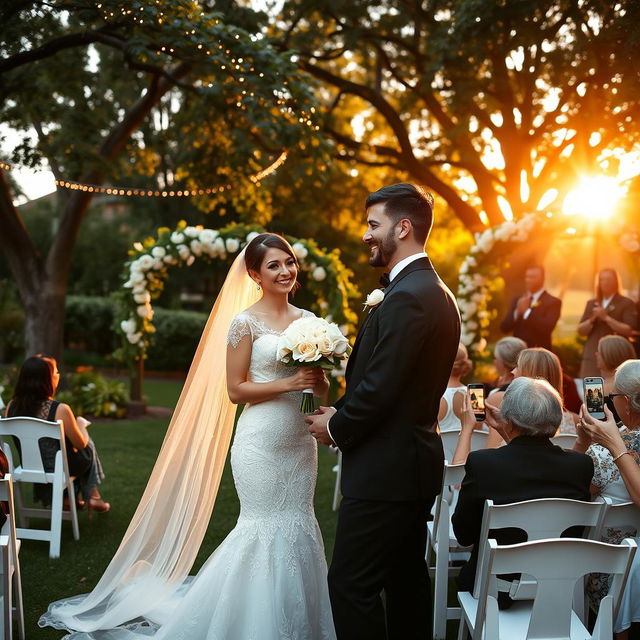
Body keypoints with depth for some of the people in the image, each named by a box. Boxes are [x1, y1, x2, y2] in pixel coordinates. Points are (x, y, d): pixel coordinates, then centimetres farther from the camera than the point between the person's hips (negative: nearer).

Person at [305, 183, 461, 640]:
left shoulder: (407, 297, -20)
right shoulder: (437, 292, 13)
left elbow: (379, 388, -23)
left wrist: (336, 427, -6)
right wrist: (343, 412, 8)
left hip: (386, 470, -11)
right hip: (416, 463, 11)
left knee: (351, 584, -5)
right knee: (406, 578, 18)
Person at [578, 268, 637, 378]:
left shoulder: (626, 303, 3)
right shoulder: (591, 303, 16)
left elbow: (629, 330, -8)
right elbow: (581, 330, 11)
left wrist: (606, 318, -15)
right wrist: (592, 319, -8)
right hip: (592, 356, 4)